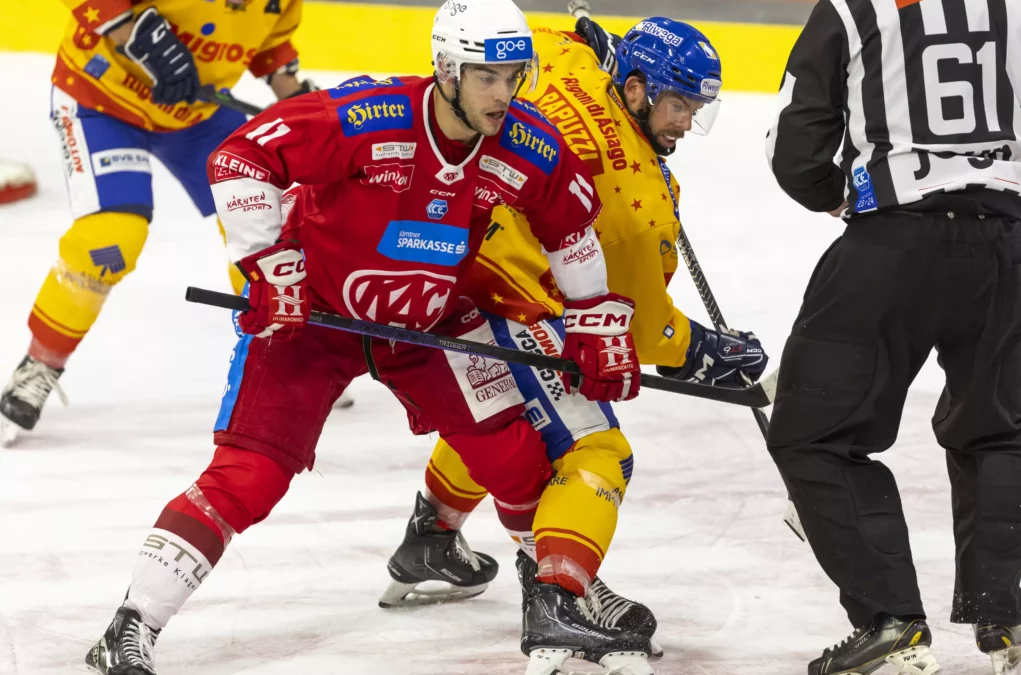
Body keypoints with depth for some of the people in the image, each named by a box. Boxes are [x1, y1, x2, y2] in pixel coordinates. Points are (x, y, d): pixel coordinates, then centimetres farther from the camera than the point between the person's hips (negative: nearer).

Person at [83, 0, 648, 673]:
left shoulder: (531, 151, -15)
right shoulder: (364, 119, -31)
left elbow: (572, 230, 5)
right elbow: (240, 157, -27)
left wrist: (600, 326, 6)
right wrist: (269, 263, -27)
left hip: (431, 318, 5)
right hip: (312, 310, -5)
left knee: (513, 452, -2)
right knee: (249, 472, -14)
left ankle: (566, 589, 25)